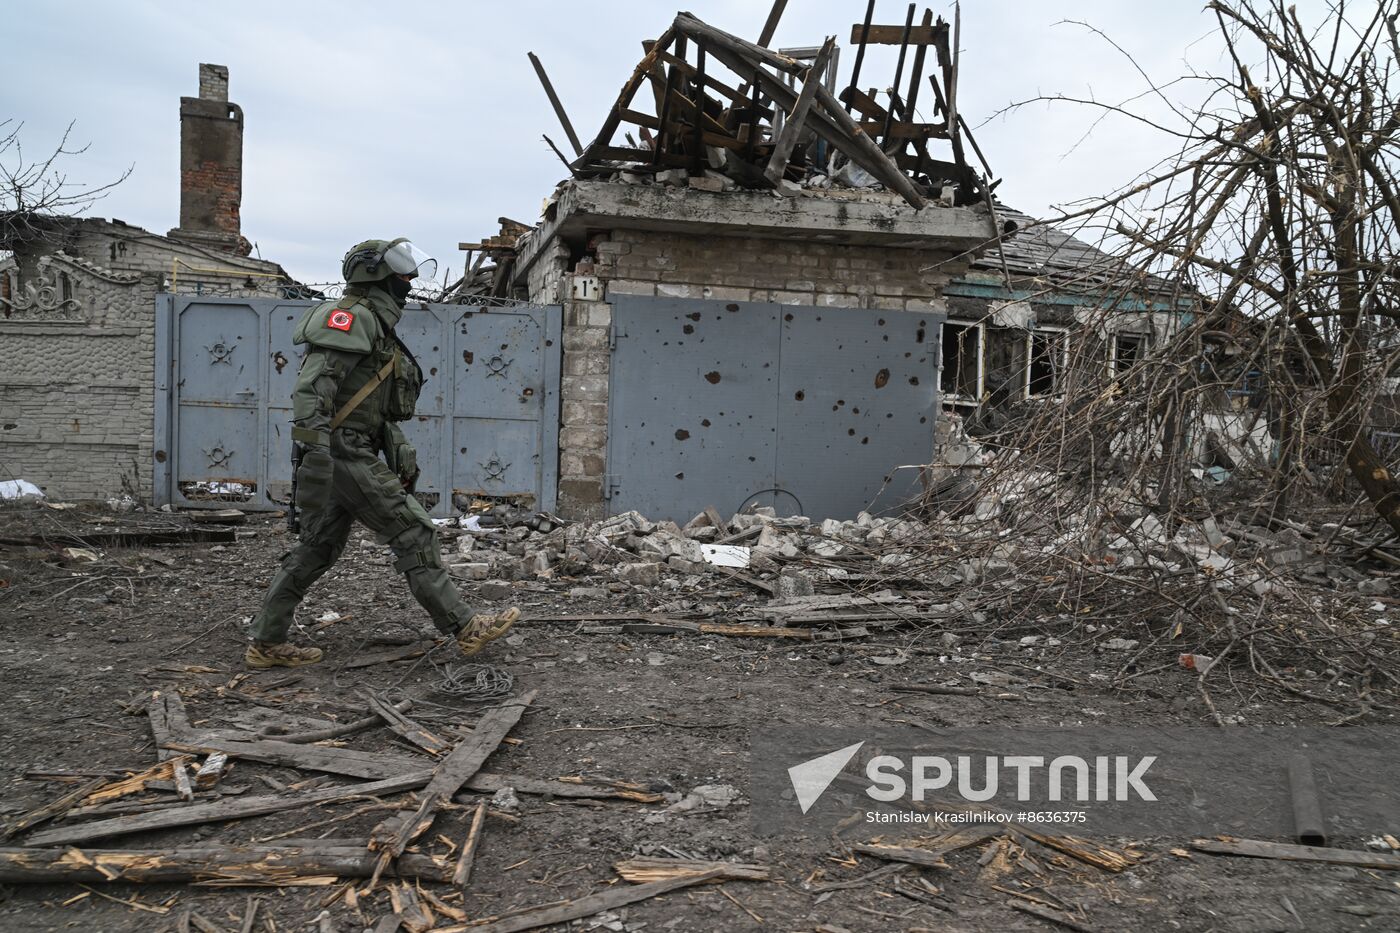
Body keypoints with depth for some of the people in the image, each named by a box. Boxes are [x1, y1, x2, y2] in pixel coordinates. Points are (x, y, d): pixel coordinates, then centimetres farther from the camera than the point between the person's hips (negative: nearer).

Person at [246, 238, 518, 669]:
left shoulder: (377, 329, 23)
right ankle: (464, 627, -1)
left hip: (355, 452, 10)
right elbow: (313, 383, -21)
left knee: (317, 549, 12)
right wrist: (314, 447, -29)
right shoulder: (351, 316, -9)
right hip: (344, 452, -10)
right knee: (413, 533, -7)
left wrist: (401, 456, 19)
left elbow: (384, 410, 26)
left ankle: (266, 644, 19)